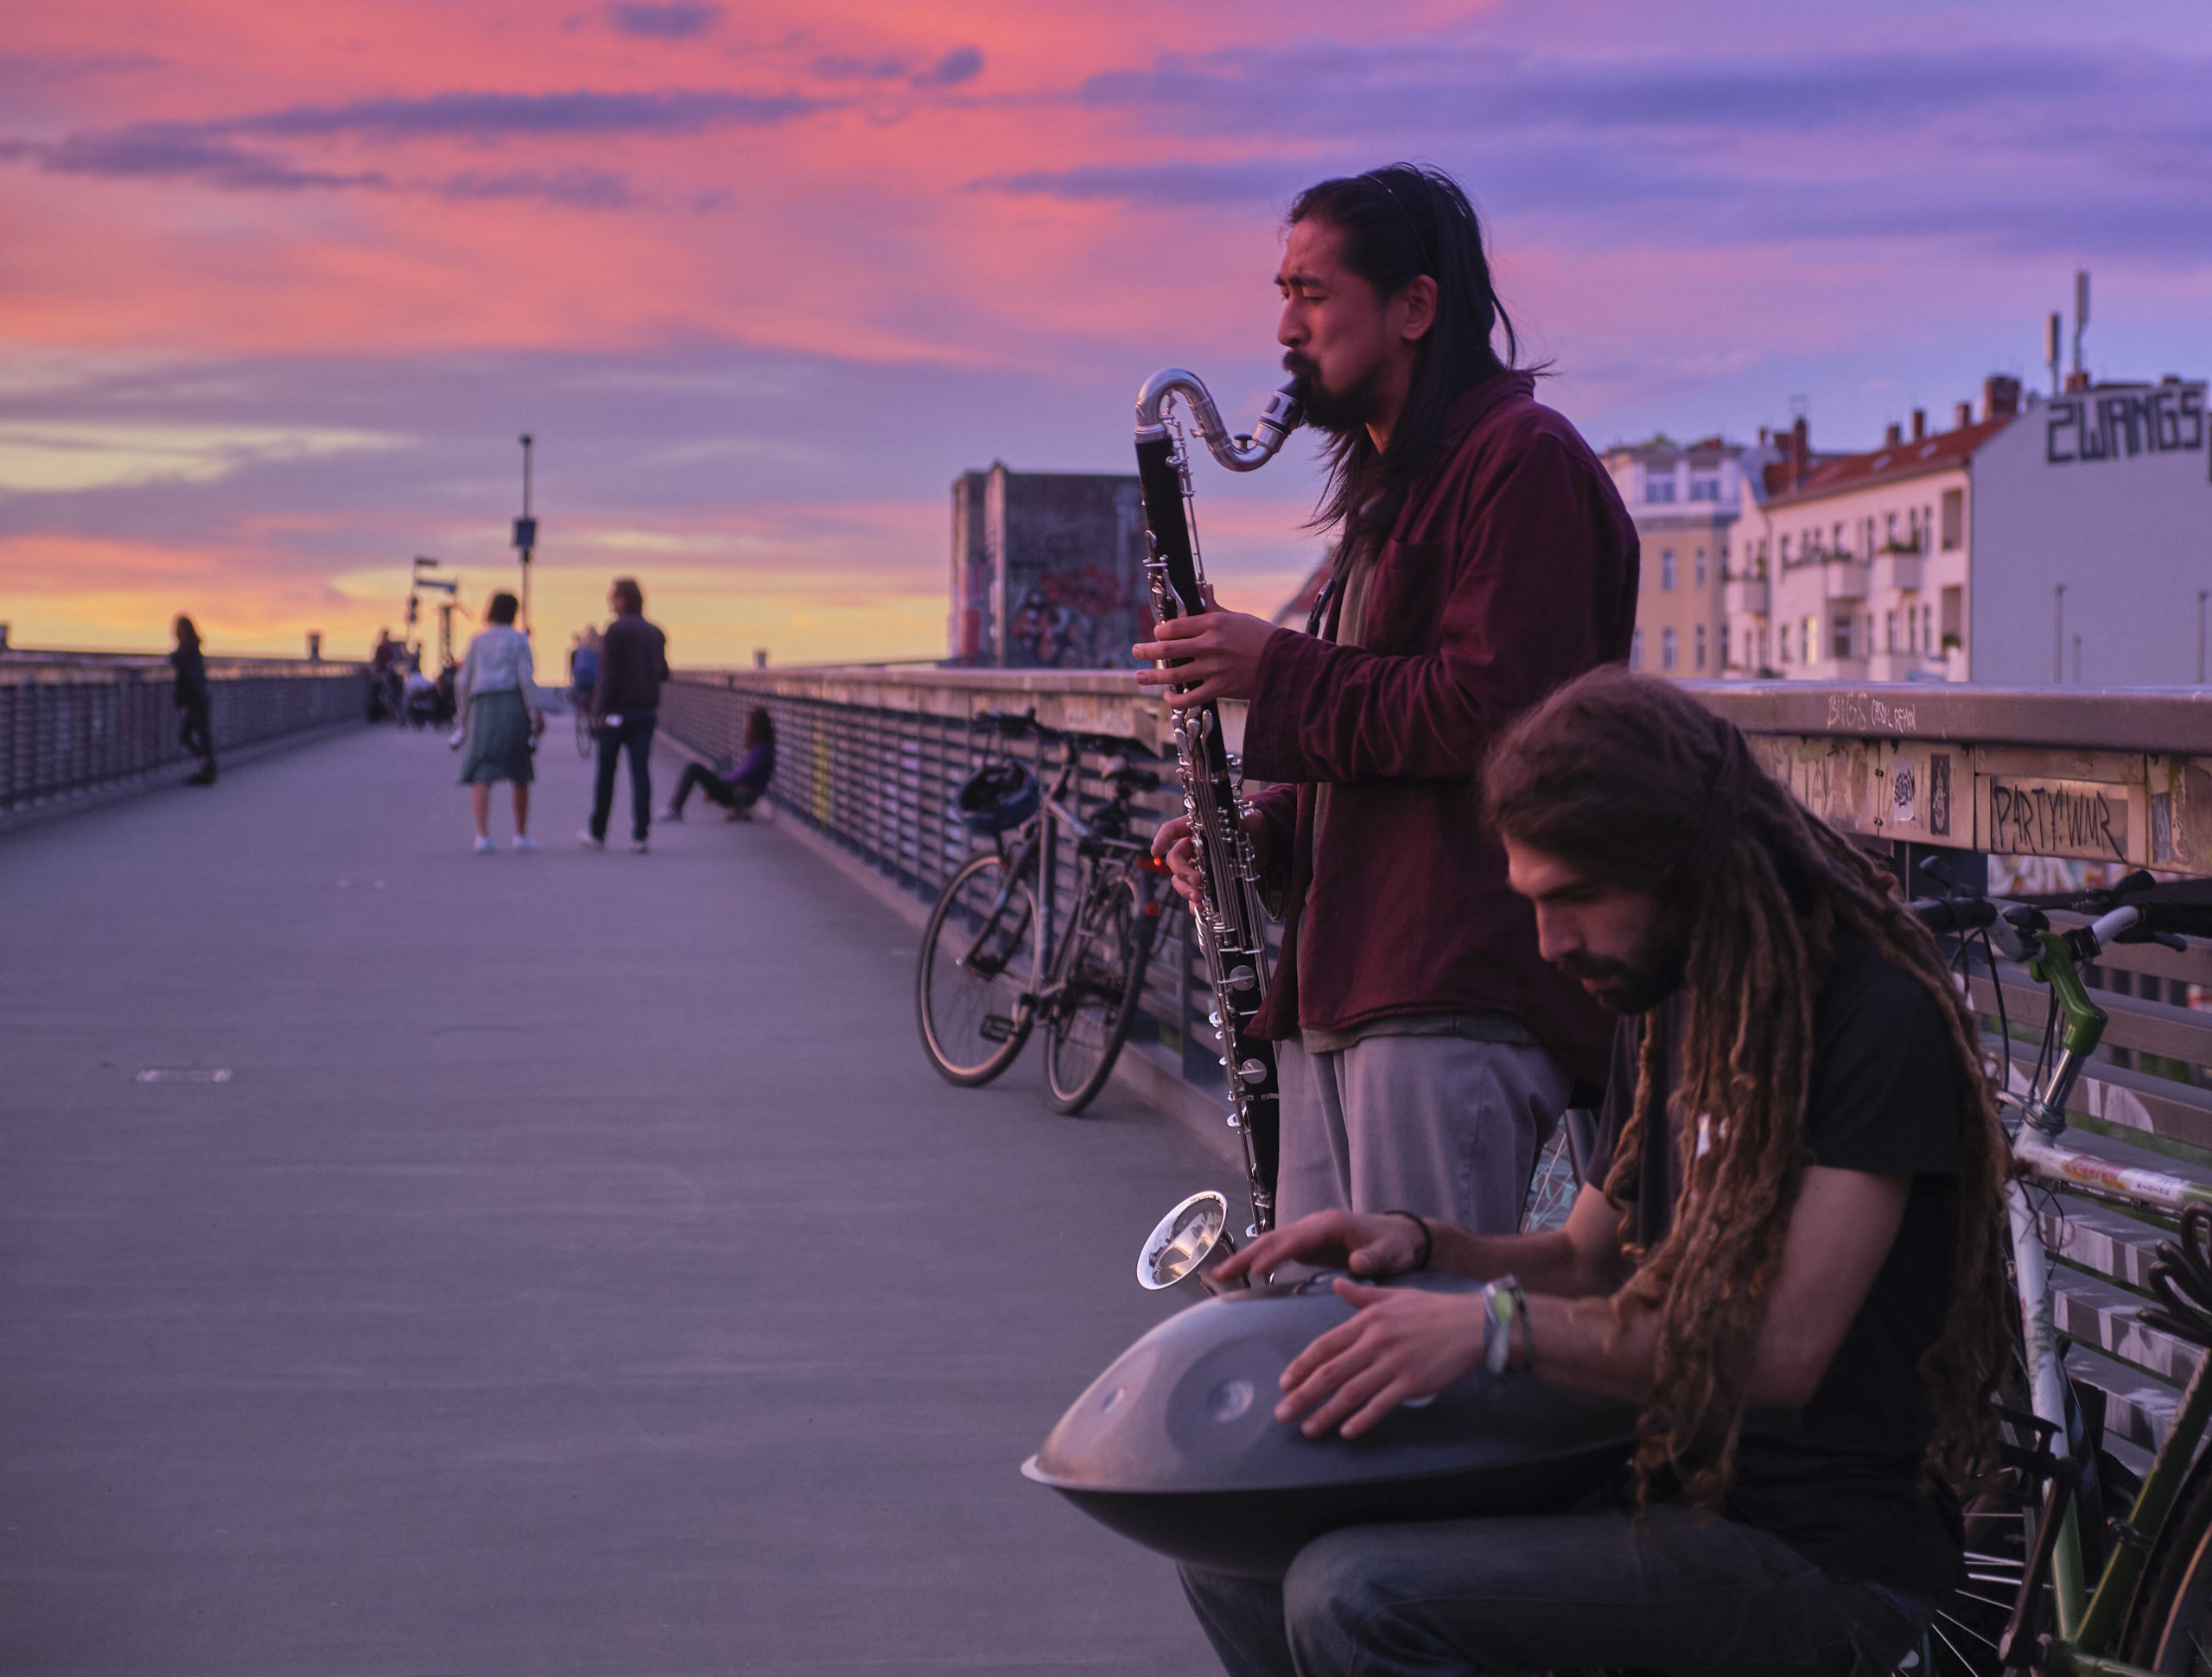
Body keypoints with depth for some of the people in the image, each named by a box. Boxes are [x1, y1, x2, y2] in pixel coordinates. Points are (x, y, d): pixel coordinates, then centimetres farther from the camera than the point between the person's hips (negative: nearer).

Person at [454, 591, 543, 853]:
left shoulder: (478, 642, 13)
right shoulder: (518, 639, 4)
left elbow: (462, 682, 10)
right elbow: (525, 677, -6)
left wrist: (465, 717, 19)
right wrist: (535, 714, -6)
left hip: (482, 708, 2)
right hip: (513, 704, -2)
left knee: (481, 775, -6)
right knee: (520, 774, 14)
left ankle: (482, 835, -23)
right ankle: (522, 836, 22)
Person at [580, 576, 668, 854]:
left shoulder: (615, 630, -9)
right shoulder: (654, 633, 9)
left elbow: (608, 672, -14)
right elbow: (663, 672, 14)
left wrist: (599, 708, -13)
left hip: (618, 709, -4)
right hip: (648, 711, 4)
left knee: (606, 772, 7)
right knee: (641, 772, 1)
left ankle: (597, 833, 14)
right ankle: (639, 835, -6)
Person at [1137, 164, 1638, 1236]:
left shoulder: (1523, 461, -8)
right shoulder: (1390, 486, 25)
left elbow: (1490, 713, -18)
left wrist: (1280, 670, -9)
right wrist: (1263, 831, 12)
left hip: (1457, 1002, -10)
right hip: (1342, 995, 10)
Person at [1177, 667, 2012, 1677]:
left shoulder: (1880, 1014, -17)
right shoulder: (1663, 1004, 12)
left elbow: (1785, 1348, -24)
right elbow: (1590, 1263, 20)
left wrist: (1498, 1325, -31)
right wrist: (1416, 1245, 1)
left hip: (1827, 1556, -9)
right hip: (1671, 1490, 9)